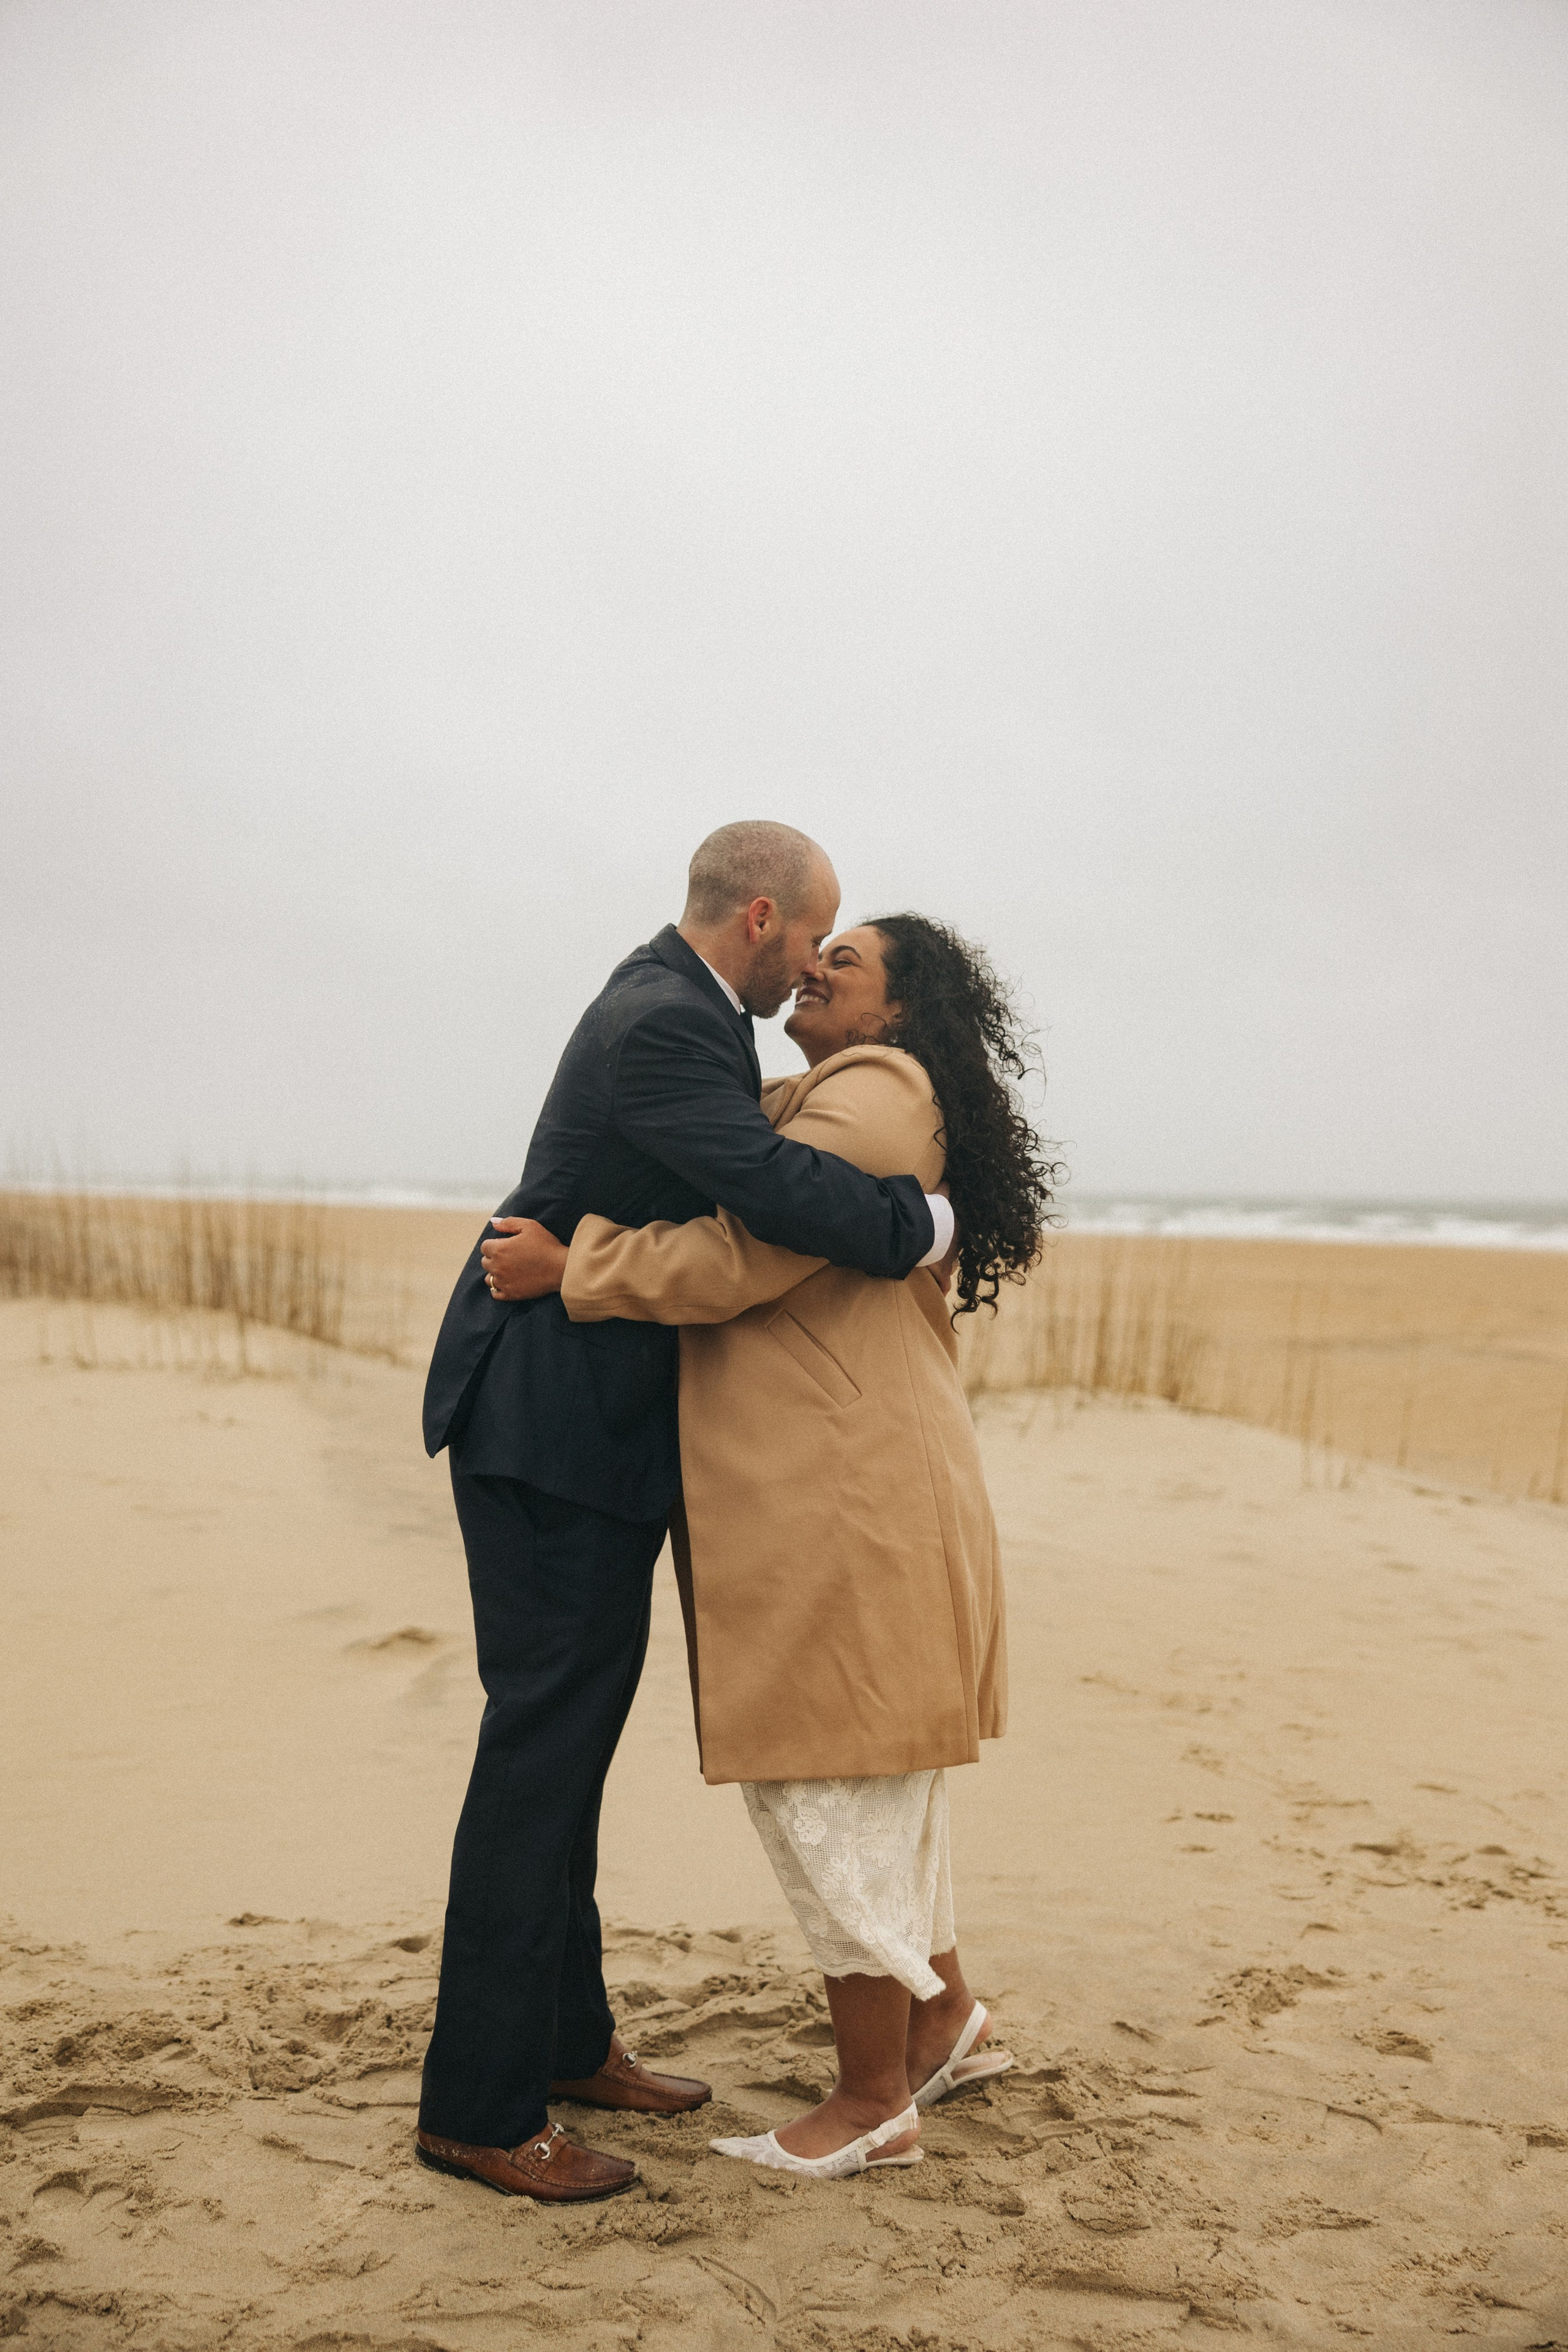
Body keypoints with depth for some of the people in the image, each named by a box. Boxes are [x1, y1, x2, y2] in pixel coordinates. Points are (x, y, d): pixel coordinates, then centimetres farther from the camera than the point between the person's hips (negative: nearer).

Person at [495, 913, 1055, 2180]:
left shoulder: (875, 1096, -11)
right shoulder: (816, 1104, 21)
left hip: (845, 1500, -10)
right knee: (871, 1789, 19)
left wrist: (574, 1265, -11)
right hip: (807, 1494, 10)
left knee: (831, 1794, -1)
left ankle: (874, 2102, 13)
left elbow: (736, 1260, -19)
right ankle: (947, 2020, 34)